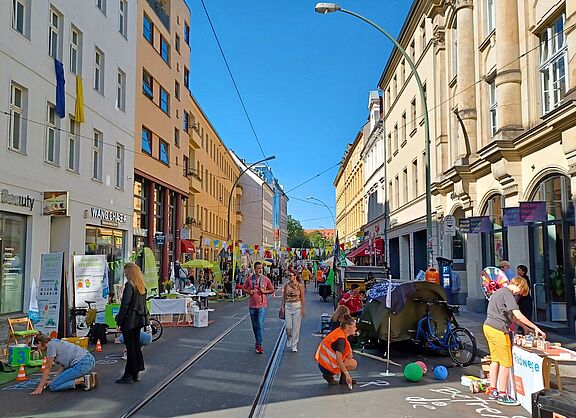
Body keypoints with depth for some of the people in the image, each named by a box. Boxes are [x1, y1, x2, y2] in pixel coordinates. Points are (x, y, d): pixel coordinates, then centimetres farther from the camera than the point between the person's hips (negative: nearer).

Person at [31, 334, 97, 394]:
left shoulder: (51, 345, -1)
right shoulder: (55, 343, 24)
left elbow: (48, 368, 1)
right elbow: (63, 366, 24)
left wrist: (40, 387, 7)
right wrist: (53, 380, 24)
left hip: (82, 364, -10)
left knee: (53, 387, -3)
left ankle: (83, 380, -10)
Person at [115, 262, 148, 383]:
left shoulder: (129, 285, -14)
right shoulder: (142, 286, 10)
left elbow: (125, 305, -16)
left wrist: (119, 321, -11)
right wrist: (142, 317, 18)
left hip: (130, 320, -8)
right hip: (139, 320, 8)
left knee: (130, 347, -2)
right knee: (136, 345, 14)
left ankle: (129, 375, 3)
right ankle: (136, 373, 20)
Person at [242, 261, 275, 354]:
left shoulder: (266, 279, -2)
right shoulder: (249, 279, 1)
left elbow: (272, 290, 7)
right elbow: (244, 288, 12)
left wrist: (265, 291, -11)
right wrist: (249, 291, -8)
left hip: (262, 305, -3)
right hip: (252, 305, 3)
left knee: (260, 324, -13)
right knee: (255, 325, 15)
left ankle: (259, 345, -10)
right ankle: (257, 341, 34)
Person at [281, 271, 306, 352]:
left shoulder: (300, 286, -4)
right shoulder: (286, 285, 3)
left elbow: (302, 298, -1)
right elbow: (284, 297, 8)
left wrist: (303, 309, -3)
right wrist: (282, 307, 4)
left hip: (297, 306, -2)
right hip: (288, 306, 2)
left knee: (296, 327, 1)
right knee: (288, 326, -1)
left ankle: (294, 346, 11)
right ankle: (289, 339, 30)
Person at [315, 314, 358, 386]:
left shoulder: (340, 331, 2)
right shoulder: (340, 339, -24)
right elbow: (339, 360, -32)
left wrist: (349, 353, -1)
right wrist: (347, 374, -32)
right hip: (325, 365, -10)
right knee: (354, 364, -9)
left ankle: (343, 378, 12)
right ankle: (329, 374, -4)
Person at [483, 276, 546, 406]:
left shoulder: (499, 292, 19)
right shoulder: (507, 294, -12)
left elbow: (511, 315, 23)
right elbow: (518, 315, -20)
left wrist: (525, 327, 19)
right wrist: (535, 327, -14)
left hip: (488, 326, 10)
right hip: (498, 330, -10)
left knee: (495, 360, 16)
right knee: (506, 362, -2)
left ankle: (493, 391, 21)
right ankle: (502, 395, 3)